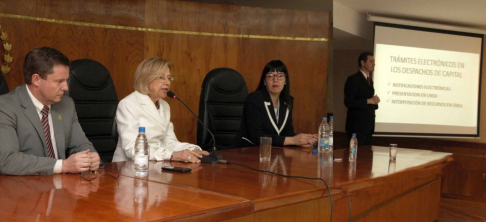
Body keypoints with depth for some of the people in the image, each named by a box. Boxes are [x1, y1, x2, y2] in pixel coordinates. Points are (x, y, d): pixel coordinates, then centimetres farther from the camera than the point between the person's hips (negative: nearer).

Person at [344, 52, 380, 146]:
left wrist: (374, 101, 2)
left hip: (368, 125, 8)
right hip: (357, 126, -8)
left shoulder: (369, 80, 18)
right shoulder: (353, 79, -9)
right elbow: (348, 102, -18)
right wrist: (368, 101, -19)